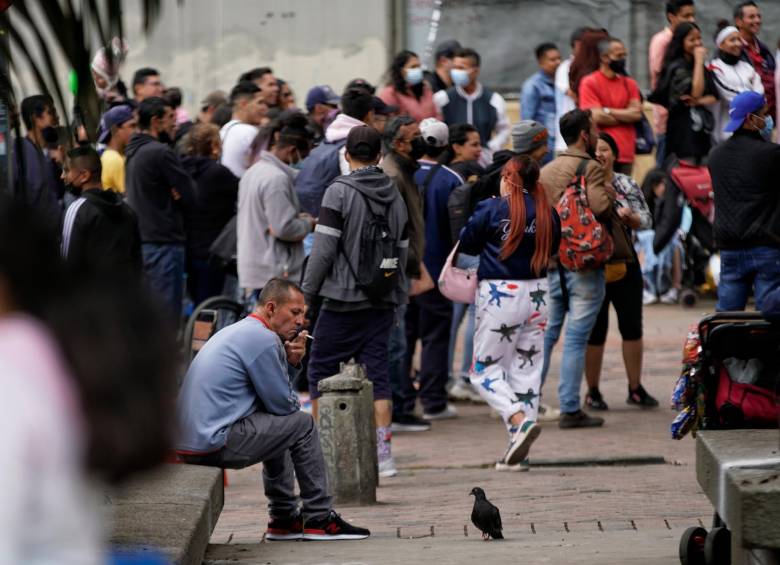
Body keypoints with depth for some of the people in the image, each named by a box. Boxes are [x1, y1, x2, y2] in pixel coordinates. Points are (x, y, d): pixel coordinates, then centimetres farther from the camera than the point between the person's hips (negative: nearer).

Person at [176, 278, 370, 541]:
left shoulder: (235, 332, 19)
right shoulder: (263, 339, -13)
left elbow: (272, 391, 24)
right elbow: (284, 404, -9)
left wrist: (291, 362, 7)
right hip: (213, 444, -10)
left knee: (280, 425, 28)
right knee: (302, 425, 0)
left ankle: (284, 518, 28)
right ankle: (319, 518, 7)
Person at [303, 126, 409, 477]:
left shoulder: (340, 192, -9)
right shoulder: (395, 195, 10)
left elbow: (324, 248, -12)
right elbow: (402, 250, 13)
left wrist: (308, 293, -5)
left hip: (344, 300, -5)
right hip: (382, 303, 5)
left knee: (321, 372, 5)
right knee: (377, 373, 5)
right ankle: (383, 452, -1)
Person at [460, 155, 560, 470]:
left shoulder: (492, 210, -10)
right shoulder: (548, 214, 1)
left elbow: (467, 244, 0)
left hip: (499, 293, -5)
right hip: (537, 293, 5)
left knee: (485, 368, 6)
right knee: (527, 368, 10)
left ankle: (519, 420, -19)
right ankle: (518, 452, 9)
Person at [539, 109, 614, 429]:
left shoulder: (545, 171, 12)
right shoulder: (590, 169, -11)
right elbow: (601, 208, -24)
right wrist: (610, 193, -5)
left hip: (550, 262, 6)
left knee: (545, 333, 13)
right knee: (577, 337, -4)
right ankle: (570, 409, -4)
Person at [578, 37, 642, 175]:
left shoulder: (630, 84, 14)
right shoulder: (589, 83, -1)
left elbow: (637, 113, 3)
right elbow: (597, 117, -11)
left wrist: (609, 111, -5)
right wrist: (626, 116, 0)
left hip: (626, 153, 4)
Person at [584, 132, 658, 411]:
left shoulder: (627, 184, 7)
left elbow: (647, 221, 5)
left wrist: (628, 216, -15)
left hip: (625, 264, 3)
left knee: (632, 326, 3)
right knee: (596, 330, 1)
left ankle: (635, 388, 12)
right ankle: (593, 391, 11)